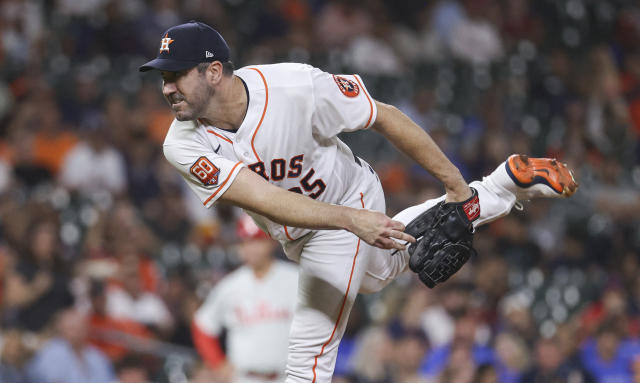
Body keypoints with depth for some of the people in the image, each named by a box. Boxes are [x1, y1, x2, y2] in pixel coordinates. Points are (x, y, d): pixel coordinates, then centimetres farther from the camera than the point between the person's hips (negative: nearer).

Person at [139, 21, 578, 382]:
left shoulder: (296, 86, -35)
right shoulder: (185, 146, -29)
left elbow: (385, 118, -22)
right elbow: (265, 200, -39)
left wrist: (454, 183, -17)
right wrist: (353, 220, -52)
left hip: (349, 199, -5)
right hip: (294, 232, 5)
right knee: (383, 264, 31)